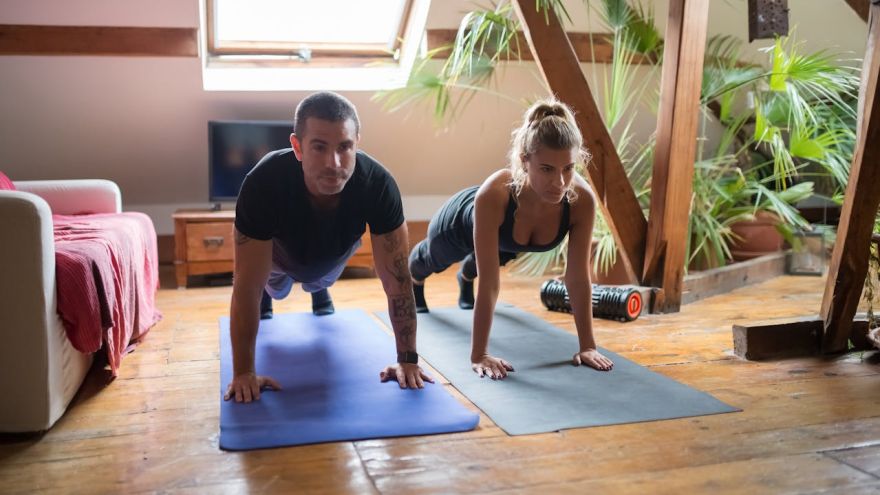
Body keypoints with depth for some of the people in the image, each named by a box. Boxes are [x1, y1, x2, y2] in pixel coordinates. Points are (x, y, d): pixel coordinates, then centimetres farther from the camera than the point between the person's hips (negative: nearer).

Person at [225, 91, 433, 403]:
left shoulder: (378, 184, -43)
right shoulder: (263, 184, -47)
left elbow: (397, 280, -35)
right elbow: (246, 286, -39)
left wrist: (408, 360, -34)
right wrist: (244, 372, -37)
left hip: (335, 252, 2)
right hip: (281, 252, -1)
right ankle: (267, 295, 60)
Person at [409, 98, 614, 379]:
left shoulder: (582, 199, -40)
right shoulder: (493, 195, -50)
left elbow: (578, 277, -30)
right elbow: (490, 284, -45)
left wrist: (587, 345, -26)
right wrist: (478, 355, -42)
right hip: (459, 223, -2)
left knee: (479, 264, 38)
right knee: (432, 261, 34)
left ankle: (465, 278, 75)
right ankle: (414, 282, 71)